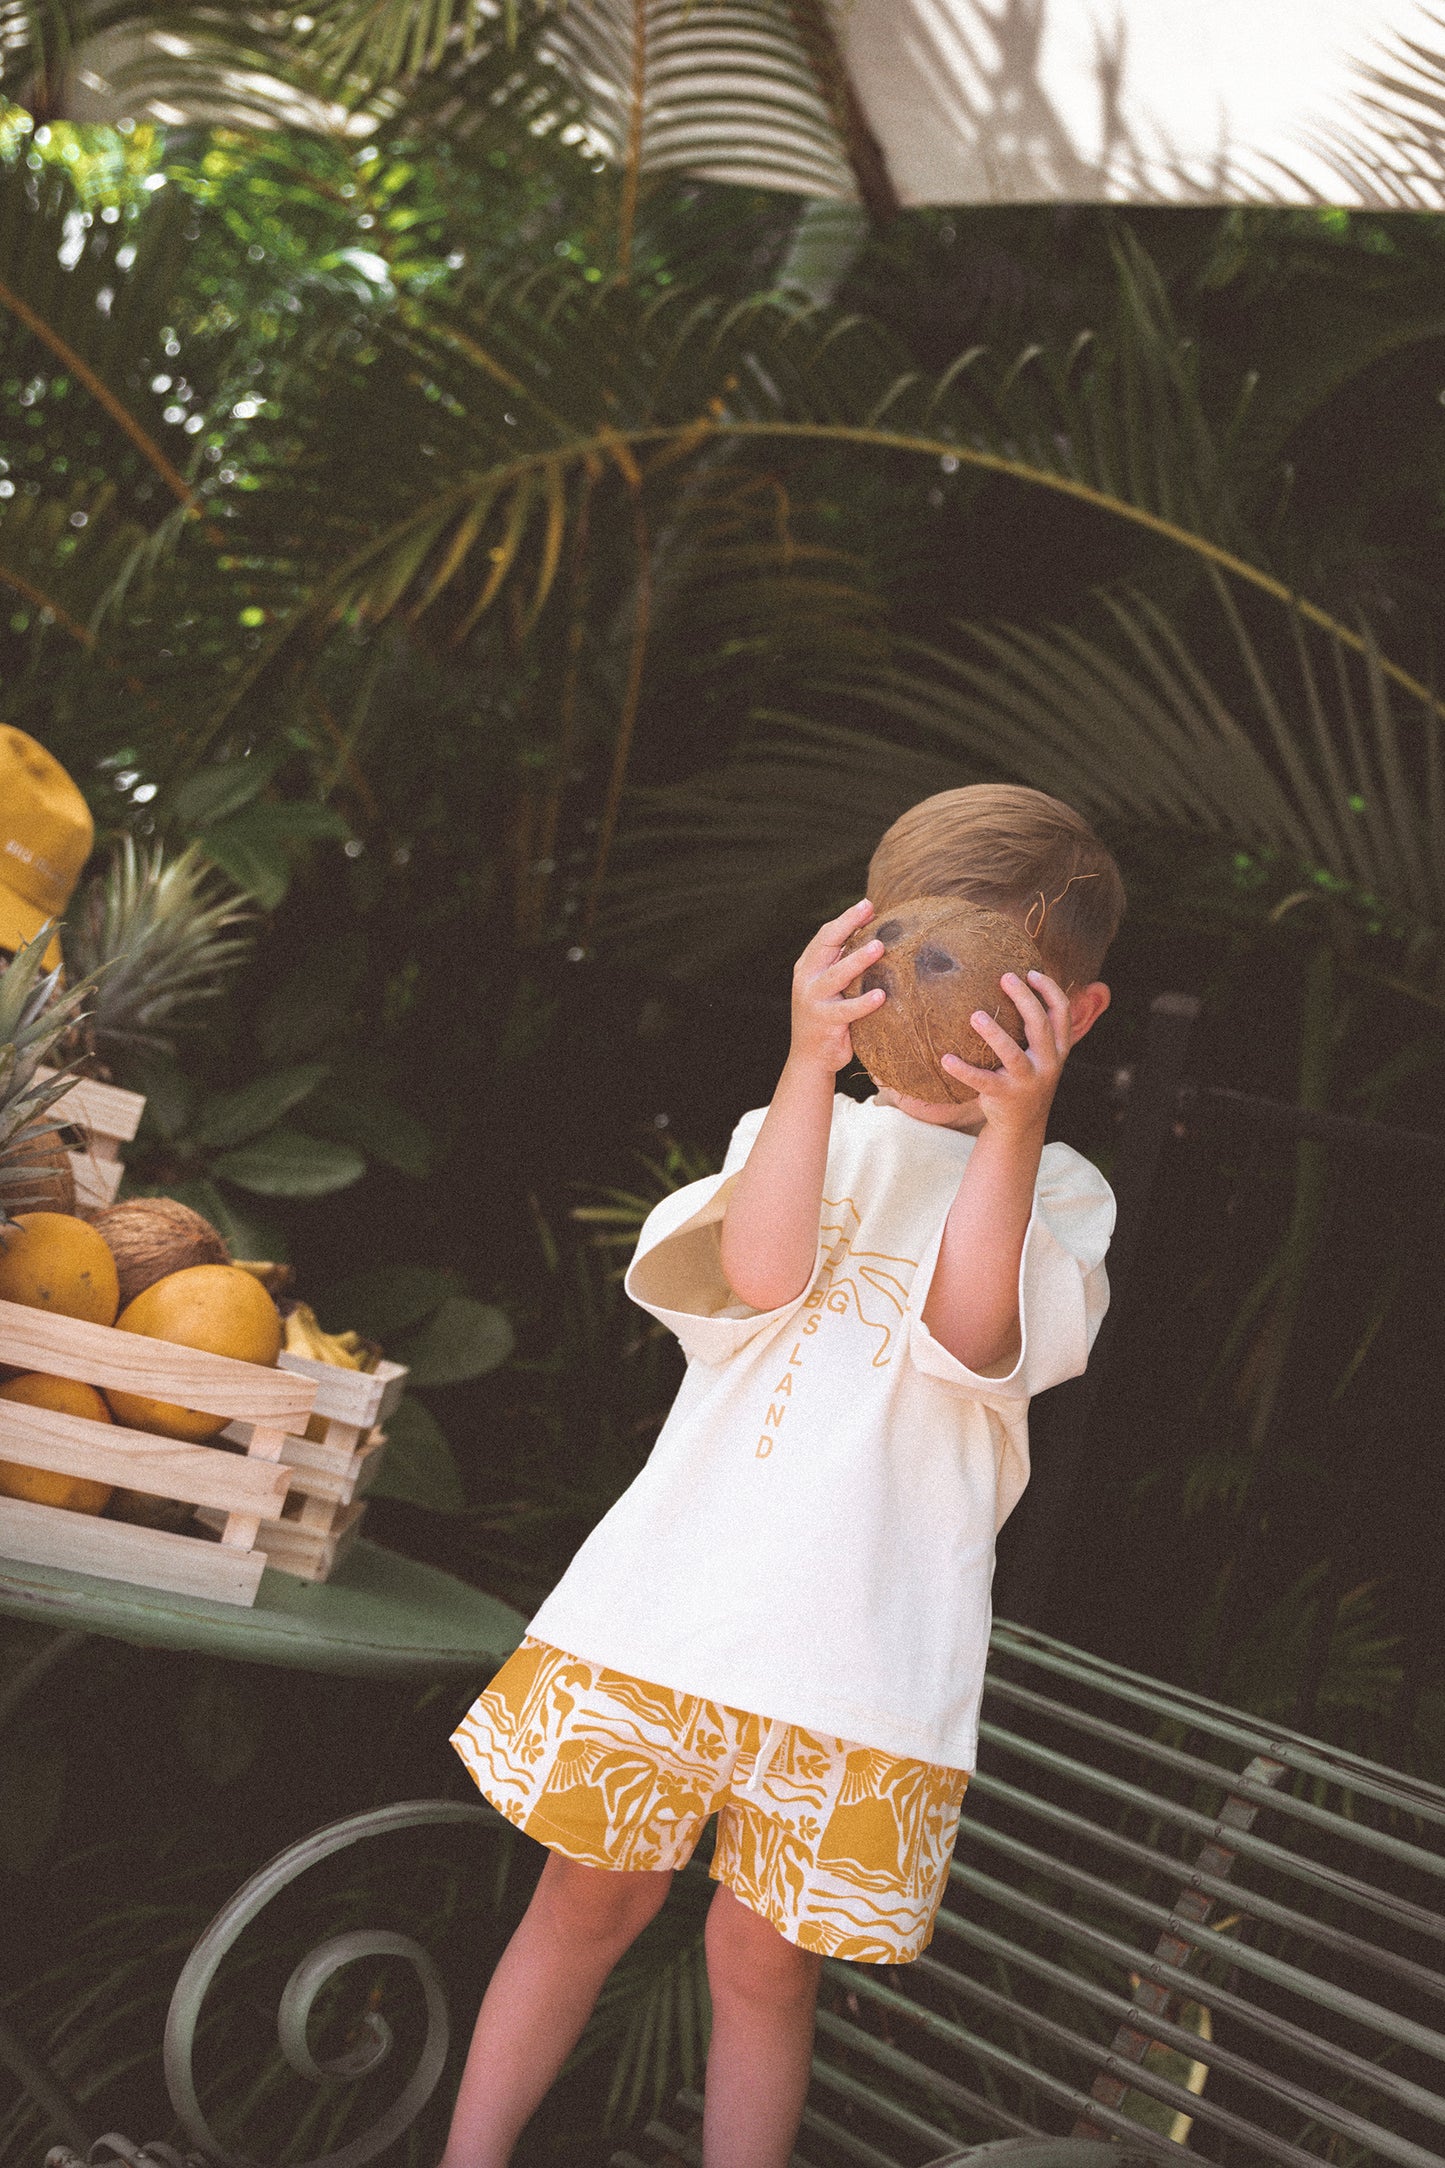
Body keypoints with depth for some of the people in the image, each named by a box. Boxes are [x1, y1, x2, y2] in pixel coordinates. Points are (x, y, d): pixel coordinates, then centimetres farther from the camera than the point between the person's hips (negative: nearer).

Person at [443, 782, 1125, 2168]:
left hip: (862, 1653, -1)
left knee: (765, 1961, 7)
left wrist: (1014, 1124, -21)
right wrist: (813, 1060, -19)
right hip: (678, 1588, 1)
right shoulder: (799, 1128, 9)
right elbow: (760, 1271, -13)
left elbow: (975, 1338, -14)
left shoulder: (1057, 1193, 7)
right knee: (594, 1894, 13)